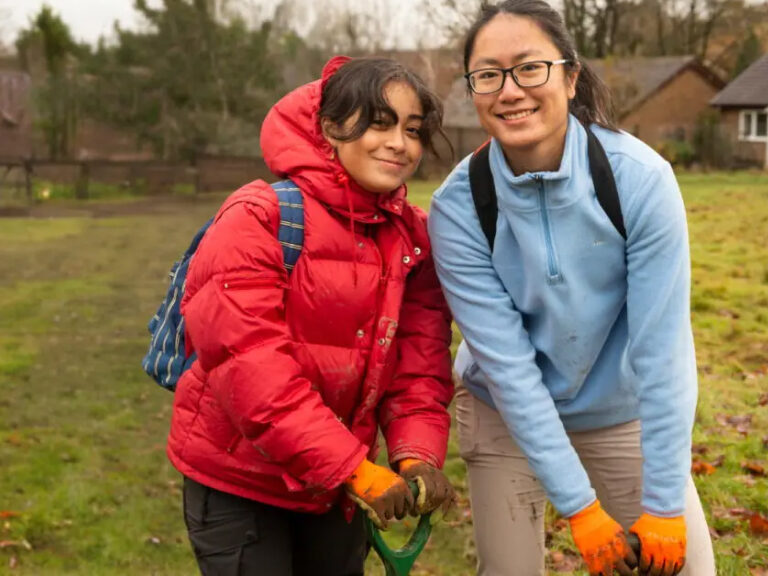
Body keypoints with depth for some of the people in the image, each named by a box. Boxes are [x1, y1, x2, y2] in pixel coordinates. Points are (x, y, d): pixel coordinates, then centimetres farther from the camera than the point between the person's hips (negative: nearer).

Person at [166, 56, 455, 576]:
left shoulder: (414, 238, 0)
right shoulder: (258, 220, -20)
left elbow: (420, 361, -4)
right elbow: (251, 366, -26)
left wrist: (418, 453, -21)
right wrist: (353, 468, -27)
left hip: (338, 482, 6)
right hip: (238, 479, -6)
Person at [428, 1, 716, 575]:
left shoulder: (639, 176, -23)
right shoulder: (458, 206, -20)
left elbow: (662, 349, -21)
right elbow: (506, 362, -20)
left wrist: (663, 504, -20)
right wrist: (578, 506, -20)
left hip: (624, 415, 0)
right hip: (508, 417, 0)